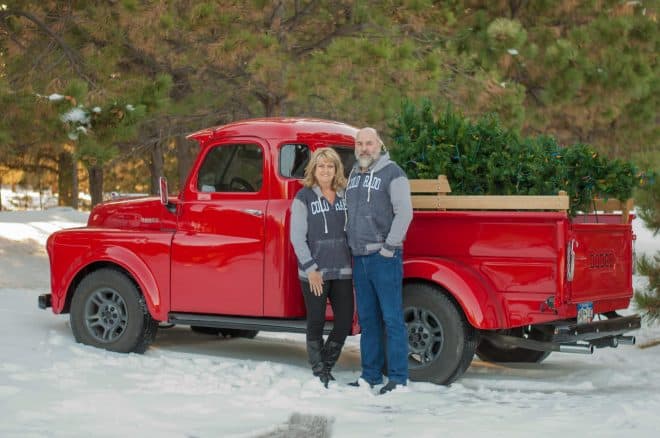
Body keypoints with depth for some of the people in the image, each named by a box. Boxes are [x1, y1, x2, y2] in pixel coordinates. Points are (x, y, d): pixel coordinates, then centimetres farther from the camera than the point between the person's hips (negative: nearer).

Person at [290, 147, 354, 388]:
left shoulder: (344, 196, 8)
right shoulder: (304, 197, -4)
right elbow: (297, 237, -7)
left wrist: (354, 263, 4)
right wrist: (311, 269, -11)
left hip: (342, 271, 4)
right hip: (314, 273, -4)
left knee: (345, 321, 4)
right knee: (316, 323, 2)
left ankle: (326, 366, 24)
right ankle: (319, 373, 16)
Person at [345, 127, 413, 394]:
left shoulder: (392, 173, -7)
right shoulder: (354, 174, 15)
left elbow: (404, 212, -13)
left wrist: (389, 247, -15)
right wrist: (350, 241, 15)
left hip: (384, 257, -7)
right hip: (359, 257, 7)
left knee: (392, 319, -5)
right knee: (367, 319, 11)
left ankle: (398, 377, -2)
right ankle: (370, 375, 18)